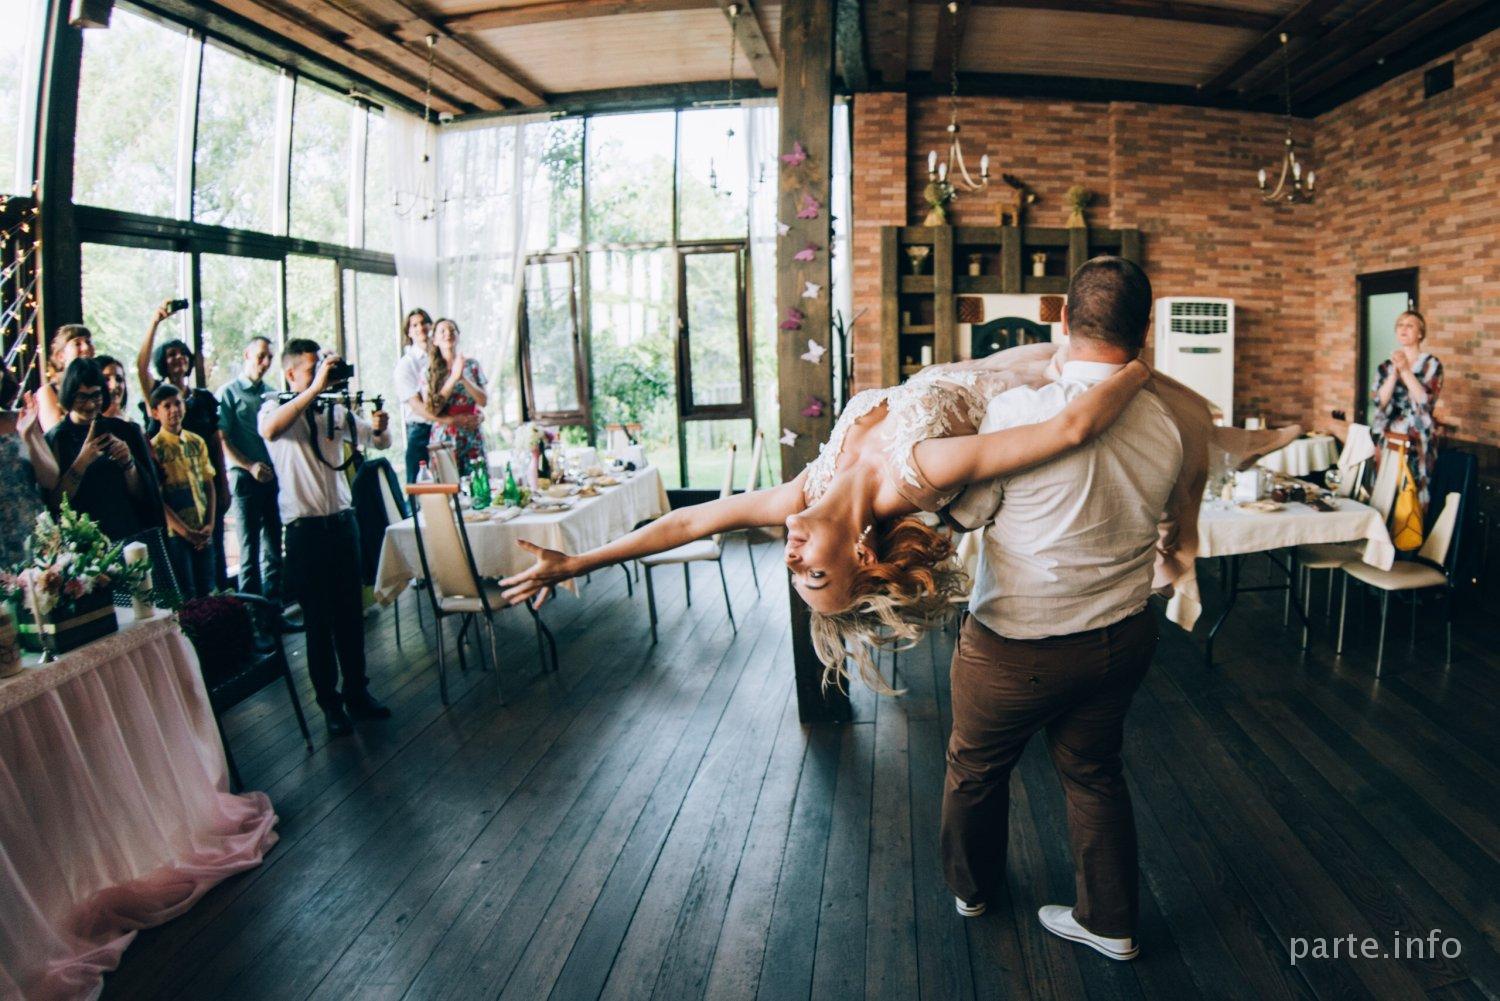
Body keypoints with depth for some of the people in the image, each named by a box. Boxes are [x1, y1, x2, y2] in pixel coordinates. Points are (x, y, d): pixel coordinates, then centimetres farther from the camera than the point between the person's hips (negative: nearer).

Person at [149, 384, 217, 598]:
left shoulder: (197, 442, 8)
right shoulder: (154, 448, -7)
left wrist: (210, 524, -1)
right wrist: (186, 532, -13)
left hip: (203, 532, 4)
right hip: (176, 533, -4)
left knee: (207, 592, 10)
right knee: (187, 596, 2)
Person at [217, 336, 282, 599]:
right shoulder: (229, 393, 0)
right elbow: (221, 440, -6)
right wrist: (250, 466, -17)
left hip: (274, 477, 5)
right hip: (246, 478, -5)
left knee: (274, 547, 8)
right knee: (250, 548, -2)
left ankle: (273, 605, 15)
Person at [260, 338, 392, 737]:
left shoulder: (336, 411, 7)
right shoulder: (275, 408, -6)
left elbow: (381, 441, 13)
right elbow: (269, 430, -30)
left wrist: (379, 427, -11)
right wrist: (314, 388, -32)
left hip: (342, 520, 4)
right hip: (305, 528, -4)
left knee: (350, 612, 11)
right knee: (318, 618, 4)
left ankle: (357, 691, 24)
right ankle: (329, 701, 16)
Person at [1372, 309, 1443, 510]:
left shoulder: (1431, 364, 1)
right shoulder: (1386, 366, 10)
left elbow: (1426, 400, -12)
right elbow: (1380, 401, -3)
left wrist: (1405, 370, -14)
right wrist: (1395, 370, -11)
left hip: (1418, 440, -3)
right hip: (1388, 439, 3)